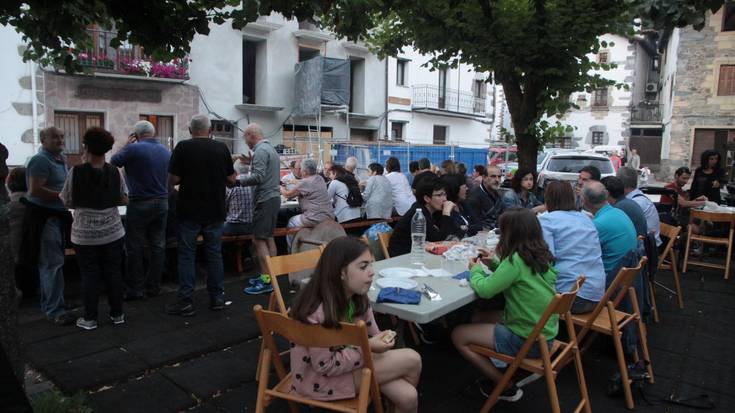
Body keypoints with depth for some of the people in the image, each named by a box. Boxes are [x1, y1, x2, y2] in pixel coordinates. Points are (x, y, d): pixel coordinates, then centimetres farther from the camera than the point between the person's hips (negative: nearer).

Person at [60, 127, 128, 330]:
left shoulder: (76, 172, -11)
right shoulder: (115, 172, -5)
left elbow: (67, 202, -4)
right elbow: (124, 200, 1)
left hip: (85, 234, -1)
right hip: (112, 232, 2)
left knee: (89, 274, 8)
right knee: (113, 272, 11)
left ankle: (90, 318, 15)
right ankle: (117, 314, 19)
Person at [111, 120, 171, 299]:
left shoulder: (134, 149, -12)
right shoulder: (166, 151, 7)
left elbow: (113, 162, 2)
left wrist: (126, 145, 9)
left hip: (140, 204, -5)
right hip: (162, 203, 6)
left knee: (135, 248, 3)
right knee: (158, 246, 9)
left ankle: (135, 289, 8)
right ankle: (154, 286, 16)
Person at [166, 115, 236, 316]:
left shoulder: (183, 147, -8)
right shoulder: (222, 148, -1)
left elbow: (173, 180, -7)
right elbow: (231, 180, 4)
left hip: (189, 211, -2)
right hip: (215, 211, 2)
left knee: (187, 255, 6)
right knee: (214, 254, 11)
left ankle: (186, 301, 8)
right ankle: (217, 297, 18)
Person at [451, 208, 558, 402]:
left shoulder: (517, 260, -24)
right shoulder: (541, 255, 1)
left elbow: (484, 290, -21)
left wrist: (476, 270, -2)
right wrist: (495, 263, 8)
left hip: (526, 341, -9)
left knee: (458, 336, 2)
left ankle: (507, 388, 7)